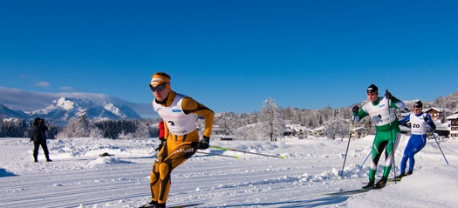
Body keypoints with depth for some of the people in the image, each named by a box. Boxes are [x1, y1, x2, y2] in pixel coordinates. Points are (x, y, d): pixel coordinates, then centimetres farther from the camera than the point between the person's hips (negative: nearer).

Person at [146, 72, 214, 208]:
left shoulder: (183, 102, -29)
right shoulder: (156, 104, -7)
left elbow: (209, 113, -19)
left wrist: (206, 138, -17)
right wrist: (165, 138, 18)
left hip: (189, 142, -6)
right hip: (172, 140, 7)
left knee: (165, 167, -22)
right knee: (155, 171, 2)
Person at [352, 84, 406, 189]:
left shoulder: (386, 101, -16)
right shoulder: (367, 107, -3)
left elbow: (403, 106, -25)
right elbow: (356, 119, -1)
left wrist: (392, 98, -40)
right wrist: (355, 113, -23)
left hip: (393, 132, -4)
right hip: (380, 134, 4)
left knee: (388, 154, -18)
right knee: (374, 157, -1)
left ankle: (384, 179, -12)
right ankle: (371, 181, 6)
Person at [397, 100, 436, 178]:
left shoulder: (425, 116, -9)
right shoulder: (411, 115, 4)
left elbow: (433, 127, -14)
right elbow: (401, 121, 14)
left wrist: (427, 121, -32)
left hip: (421, 140, -5)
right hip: (412, 138, 5)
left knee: (410, 154, -21)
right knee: (405, 156, -4)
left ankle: (410, 171, -2)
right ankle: (402, 173, 8)